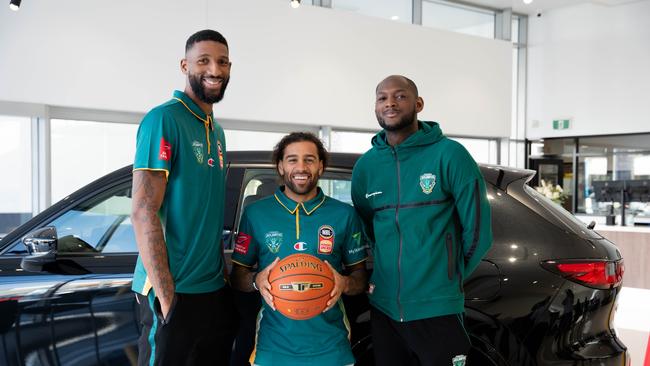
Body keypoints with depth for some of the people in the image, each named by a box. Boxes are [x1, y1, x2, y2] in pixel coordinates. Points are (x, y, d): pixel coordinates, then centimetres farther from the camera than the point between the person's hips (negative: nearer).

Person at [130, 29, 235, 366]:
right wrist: (166, 294, -19)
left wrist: (225, 272, 11)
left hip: (215, 291, 8)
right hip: (173, 291, -8)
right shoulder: (163, 119, -11)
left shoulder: (216, 131, 14)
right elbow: (143, 212, -16)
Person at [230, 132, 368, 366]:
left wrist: (345, 284, -15)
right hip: (273, 347, 0)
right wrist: (257, 281, -15)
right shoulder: (255, 213, 1)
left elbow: (360, 277, 7)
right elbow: (237, 277, 6)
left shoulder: (345, 215, 2)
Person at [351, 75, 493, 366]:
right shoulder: (365, 165, 5)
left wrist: (448, 277, 2)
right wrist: (375, 277, 8)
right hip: (383, 308, 4)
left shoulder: (449, 154, -8)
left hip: (438, 309, -4)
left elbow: (477, 230, -5)